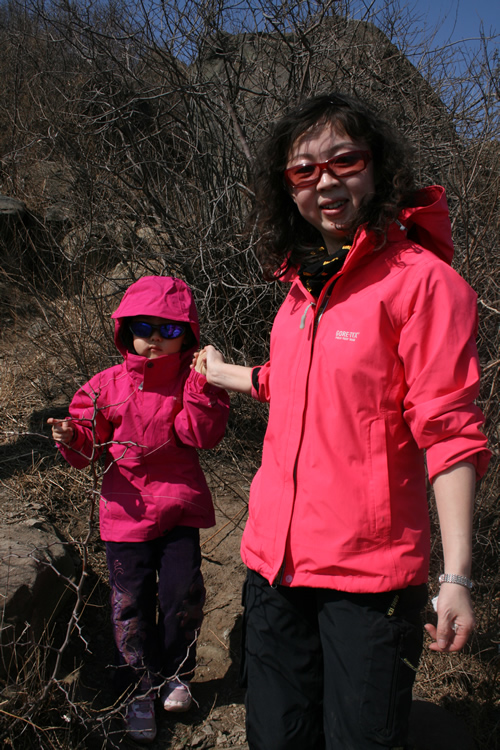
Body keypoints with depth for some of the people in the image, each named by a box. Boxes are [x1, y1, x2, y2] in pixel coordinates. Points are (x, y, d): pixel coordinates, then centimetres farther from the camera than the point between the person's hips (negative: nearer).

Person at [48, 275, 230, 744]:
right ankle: (142, 689, 28)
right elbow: (89, 444, 6)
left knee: (182, 590, 0)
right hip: (126, 508, 1)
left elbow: (202, 435, -16)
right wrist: (72, 437, -15)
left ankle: (176, 674, 29)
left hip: (180, 504, -1)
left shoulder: (192, 381, -2)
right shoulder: (107, 385, 1)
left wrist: (201, 385, -24)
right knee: (132, 600, 7)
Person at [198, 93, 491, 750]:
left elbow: (450, 433, -15)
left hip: (370, 572, -6)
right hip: (275, 558, 7)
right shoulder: (304, 283, 8)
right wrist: (229, 376, 34)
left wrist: (457, 578, -19)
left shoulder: (421, 279, -12)